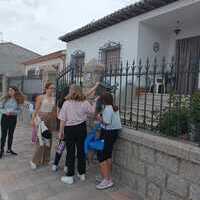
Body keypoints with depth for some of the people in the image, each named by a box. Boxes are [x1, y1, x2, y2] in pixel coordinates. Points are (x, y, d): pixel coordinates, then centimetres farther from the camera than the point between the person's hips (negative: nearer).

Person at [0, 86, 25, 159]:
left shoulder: (18, 100, 0)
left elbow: (19, 110, 4)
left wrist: (14, 112, -15)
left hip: (13, 118, 2)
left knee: (11, 134, 11)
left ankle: (9, 149, 24)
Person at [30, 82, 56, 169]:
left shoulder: (54, 99, 8)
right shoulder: (41, 97, -5)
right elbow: (36, 109, -6)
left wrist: (54, 120, 5)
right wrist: (34, 120, -9)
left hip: (50, 121, 5)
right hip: (41, 119, -5)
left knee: (48, 140, 9)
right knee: (40, 141, -7)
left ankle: (45, 160, 22)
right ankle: (35, 161, 8)